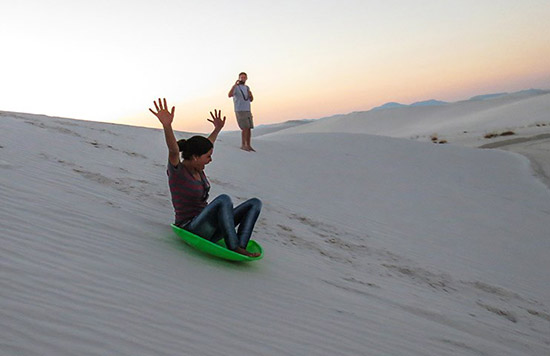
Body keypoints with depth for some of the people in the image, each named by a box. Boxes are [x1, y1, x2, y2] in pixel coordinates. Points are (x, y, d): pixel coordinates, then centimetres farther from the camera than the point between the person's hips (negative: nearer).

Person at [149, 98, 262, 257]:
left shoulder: (197, 170, 10)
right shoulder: (177, 171, -13)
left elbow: (206, 145, 30)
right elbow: (173, 151, -35)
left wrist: (217, 129, 42)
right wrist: (167, 125, -53)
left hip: (210, 229, 9)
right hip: (191, 229, -8)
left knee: (255, 203, -4)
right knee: (224, 199, -34)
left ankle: (241, 245, -22)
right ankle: (233, 248, -26)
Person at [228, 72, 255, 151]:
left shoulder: (247, 87, 15)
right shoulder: (235, 87, -7)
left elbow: (251, 100, 14)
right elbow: (229, 95, -27)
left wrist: (250, 95, -9)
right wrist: (235, 84, -34)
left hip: (248, 111, 7)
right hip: (240, 111, -7)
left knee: (249, 128, 3)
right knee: (245, 128, -15)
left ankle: (248, 145, 9)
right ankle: (243, 145, -5)